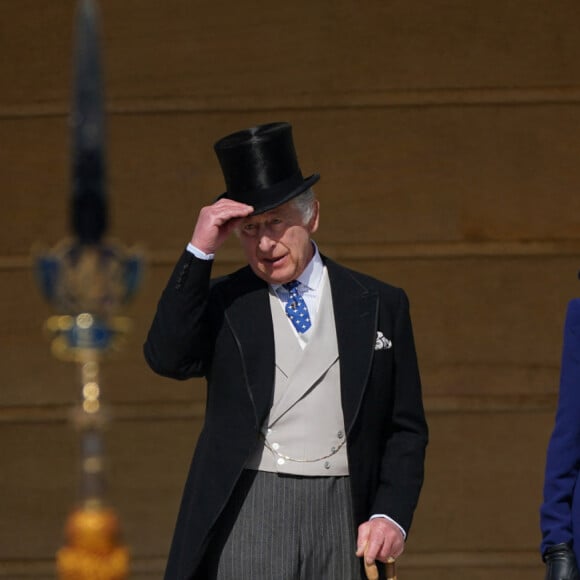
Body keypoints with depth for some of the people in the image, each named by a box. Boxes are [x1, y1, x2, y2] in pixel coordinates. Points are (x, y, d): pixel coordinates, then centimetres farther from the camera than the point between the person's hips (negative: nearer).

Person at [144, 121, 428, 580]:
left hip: (342, 519, 2)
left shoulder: (380, 306, 12)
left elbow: (406, 429, 13)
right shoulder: (223, 304, 11)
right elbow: (166, 357, -10)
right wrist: (200, 250, -11)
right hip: (249, 517, -1)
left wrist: (391, 515, -2)